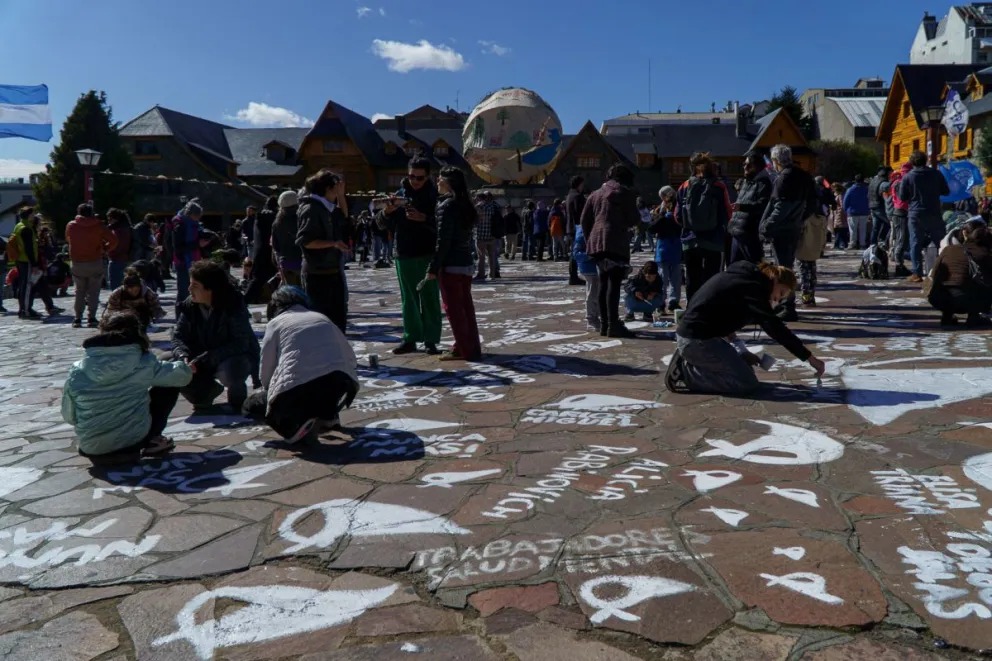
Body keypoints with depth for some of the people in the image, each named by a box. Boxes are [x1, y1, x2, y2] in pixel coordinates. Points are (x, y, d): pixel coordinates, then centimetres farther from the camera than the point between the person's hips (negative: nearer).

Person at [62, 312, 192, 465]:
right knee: (170, 387, 13)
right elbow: (182, 375, 1)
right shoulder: (144, 363, -10)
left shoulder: (77, 371, -4)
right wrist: (185, 367, 26)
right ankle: (149, 443, 9)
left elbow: (69, 417, 5)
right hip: (134, 439, -4)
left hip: (92, 450, 5)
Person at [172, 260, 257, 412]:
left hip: (237, 357, -5)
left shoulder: (234, 304, -23)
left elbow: (240, 343, -28)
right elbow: (178, 336, -5)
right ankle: (207, 390, 13)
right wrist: (183, 357, -28)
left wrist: (202, 360, -34)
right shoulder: (190, 305, -8)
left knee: (229, 370, -38)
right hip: (201, 361, 5)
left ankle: (237, 399, -2)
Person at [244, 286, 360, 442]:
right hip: (341, 385, 4)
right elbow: (350, 358, 27)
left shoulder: (275, 322, 15)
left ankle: (295, 424, -2)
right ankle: (327, 415, 21)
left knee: (252, 404, 23)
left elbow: (266, 372, 15)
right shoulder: (322, 318, 25)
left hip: (296, 388, -4)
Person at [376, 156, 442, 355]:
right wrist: (387, 211, -16)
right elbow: (382, 224, 5)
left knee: (429, 298, -1)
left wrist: (423, 218, -26)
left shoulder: (434, 196, -2)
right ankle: (410, 338, 17)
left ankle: (430, 340, 4)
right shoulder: (400, 194, 7)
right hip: (404, 255, 3)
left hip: (428, 255, -3)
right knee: (408, 299, 10)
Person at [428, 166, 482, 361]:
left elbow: (443, 241, -17)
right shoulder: (465, 206, 12)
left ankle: (464, 350, 1)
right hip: (466, 264, 8)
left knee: (453, 309, -1)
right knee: (466, 307, 11)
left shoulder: (447, 206, -13)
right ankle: (472, 347, 15)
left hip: (450, 265, -8)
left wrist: (433, 267, -14)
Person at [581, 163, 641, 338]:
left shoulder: (596, 194, 21)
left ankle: (604, 323, 15)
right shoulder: (625, 192, 2)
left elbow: (584, 219, 18)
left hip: (596, 243, 7)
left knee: (603, 282, 12)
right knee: (614, 283, -11)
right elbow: (633, 220, -2)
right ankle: (613, 325, -16)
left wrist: (589, 240, 23)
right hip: (616, 242, -7)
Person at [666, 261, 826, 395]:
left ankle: (688, 361, 11)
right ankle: (685, 373, -8)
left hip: (690, 333, 10)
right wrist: (809, 357, -13)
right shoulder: (752, 287, -13)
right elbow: (774, 327, -16)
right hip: (698, 339, -10)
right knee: (747, 383, -9)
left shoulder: (744, 278, 17)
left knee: (744, 365, 20)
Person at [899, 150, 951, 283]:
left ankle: (917, 273, -2)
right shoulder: (936, 174, 2)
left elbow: (902, 197, -2)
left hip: (916, 214, -2)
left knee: (916, 243, 2)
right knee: (941, 242, 11)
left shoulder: (907, 177, -4)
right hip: (934, 213, 2)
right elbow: (946, 191, 6)